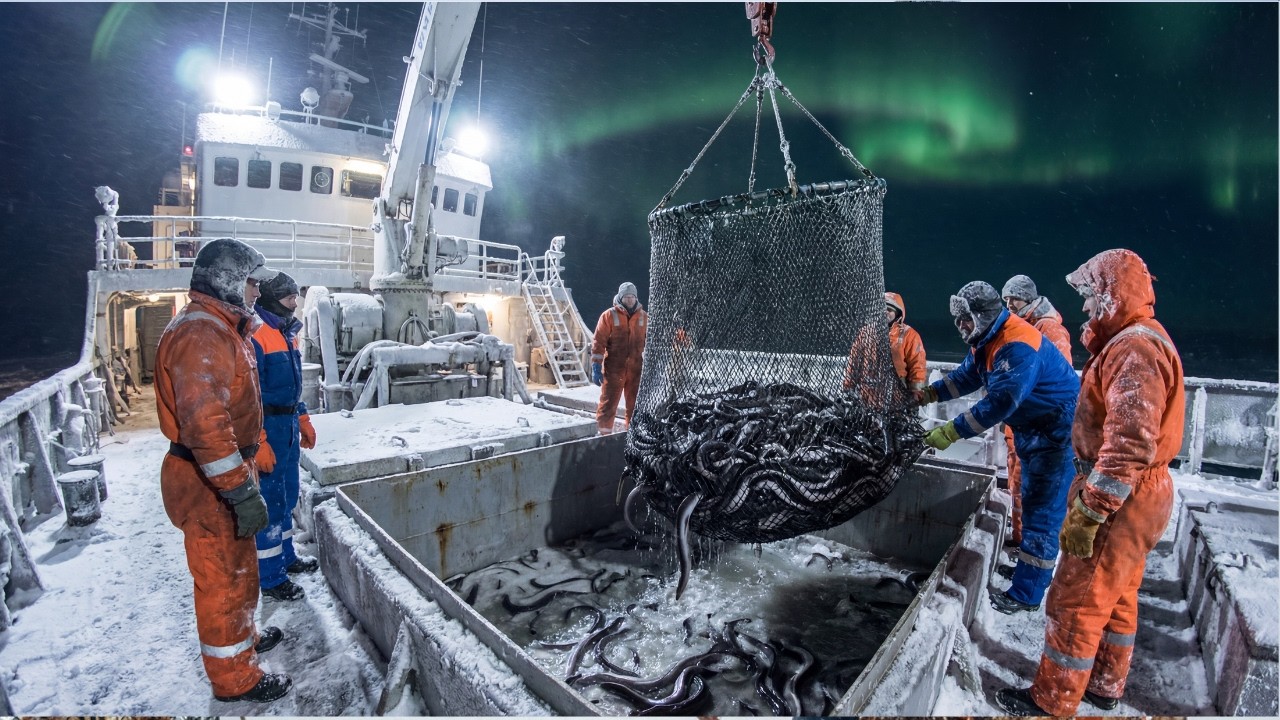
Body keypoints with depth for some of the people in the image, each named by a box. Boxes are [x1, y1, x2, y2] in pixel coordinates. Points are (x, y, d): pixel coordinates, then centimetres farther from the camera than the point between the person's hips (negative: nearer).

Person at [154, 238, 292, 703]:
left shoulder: (223, 328, 13)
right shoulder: (199, 332, -22)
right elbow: (204, 423, -30)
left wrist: (257, 457, 24)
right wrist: (241, 490, -28)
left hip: (227, 474, 10)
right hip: (210, 484, -10)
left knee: (237, 569, 25)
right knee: (224, 579, 6)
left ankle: (242, 638, 45)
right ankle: (233, 677, 23)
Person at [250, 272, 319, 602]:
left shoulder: (286, 332, 13)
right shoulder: (256, 334, -16)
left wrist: (303, 420, 21)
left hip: (288, 425, 9)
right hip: (268, 428, -9)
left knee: (287, 497, 19)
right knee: (270, 500, -1)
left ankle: (285, 556, 34)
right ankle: (270, 578, 11)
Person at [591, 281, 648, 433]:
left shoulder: (644, 317, 7)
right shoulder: (609, 315, -4)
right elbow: (599, 342, -6)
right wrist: (596, 367, -10)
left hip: (636, 369, 4)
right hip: (613, 369, -3)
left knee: (635, 405, 12)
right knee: (608, 405, 0)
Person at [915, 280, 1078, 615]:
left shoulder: (1017, 346, -30)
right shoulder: (986, 340, 3)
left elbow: (999, 402, -35)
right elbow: (965, 377, 11)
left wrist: (951, 432, -33)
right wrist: (927, 394, -3)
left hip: (1058, 433, -10)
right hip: (1032, 430, 10)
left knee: (1042, 512, -5)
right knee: (1032, 503, 23)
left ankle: (1024, 595, 2)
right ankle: (1030, 560, 41)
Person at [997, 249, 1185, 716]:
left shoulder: (1135, 349, -22)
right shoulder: (1135, 341, 13)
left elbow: (1130, 446, -29)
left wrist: (1087, 512, -27)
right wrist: (1090, 495, 22)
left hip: (1120, 499, -11)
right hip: (1131, 493, 11)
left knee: (1076, 602, 1)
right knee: (1116, 596, 22)